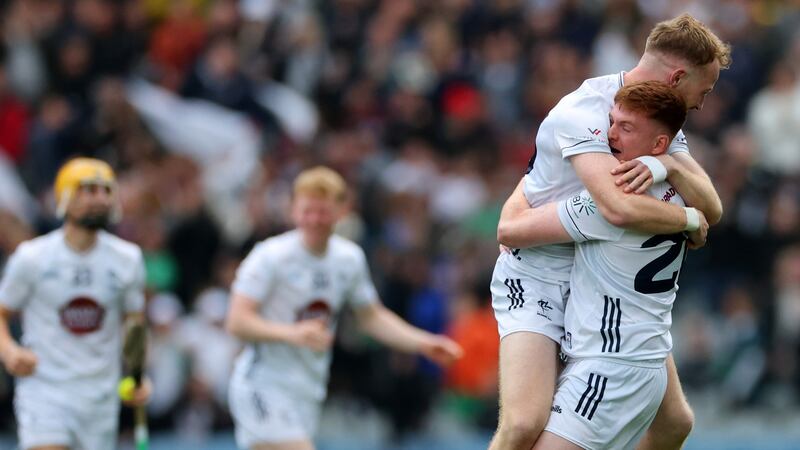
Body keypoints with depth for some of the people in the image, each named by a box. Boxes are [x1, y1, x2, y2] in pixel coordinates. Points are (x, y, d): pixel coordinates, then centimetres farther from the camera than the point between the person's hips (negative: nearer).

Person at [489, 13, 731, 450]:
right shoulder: (585, 111, -23)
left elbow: (711, 208, -6)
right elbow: (620, 207, -38)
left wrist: (668, 165, -26)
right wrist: (690, 219, -20)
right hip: (539, 278, -8)